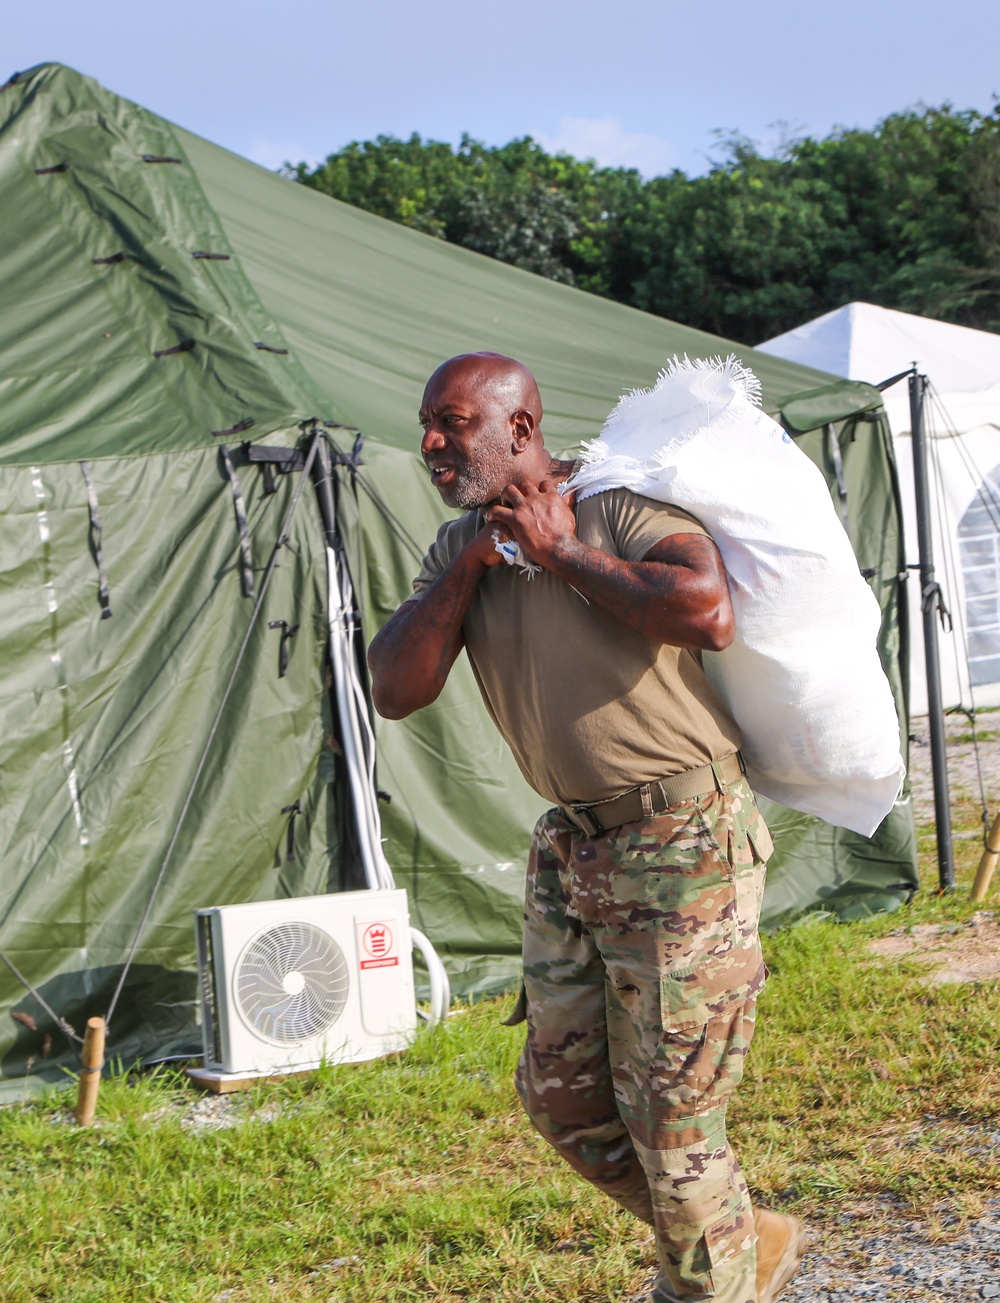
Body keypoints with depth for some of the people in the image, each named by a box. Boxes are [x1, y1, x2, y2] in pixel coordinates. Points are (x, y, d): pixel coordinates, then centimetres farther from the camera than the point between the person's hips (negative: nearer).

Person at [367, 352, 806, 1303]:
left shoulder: (619, 506, -12)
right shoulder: (461, 546, 11)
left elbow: (708, 614, -30)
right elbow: (395, 691, 2)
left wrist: (562, 552, -19)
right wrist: (468, 565, -8)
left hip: (682, 841, -8)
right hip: (570, 850, 8)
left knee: (669, 1113, -3)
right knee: (563, 1096, 12)